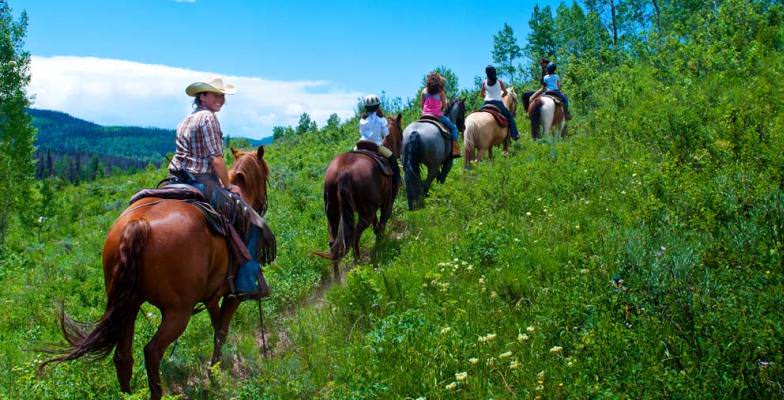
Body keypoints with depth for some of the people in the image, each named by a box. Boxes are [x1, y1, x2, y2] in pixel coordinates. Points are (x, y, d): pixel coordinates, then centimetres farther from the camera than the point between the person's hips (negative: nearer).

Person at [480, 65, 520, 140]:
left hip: (487, 103, 2)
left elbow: (481, 94, 9)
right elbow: (505, 92, 5)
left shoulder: (484, 82, 0)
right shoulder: (499, 81, -4)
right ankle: (514, 134, 5)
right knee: (509, 116, 13)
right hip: (497, 103, -2)